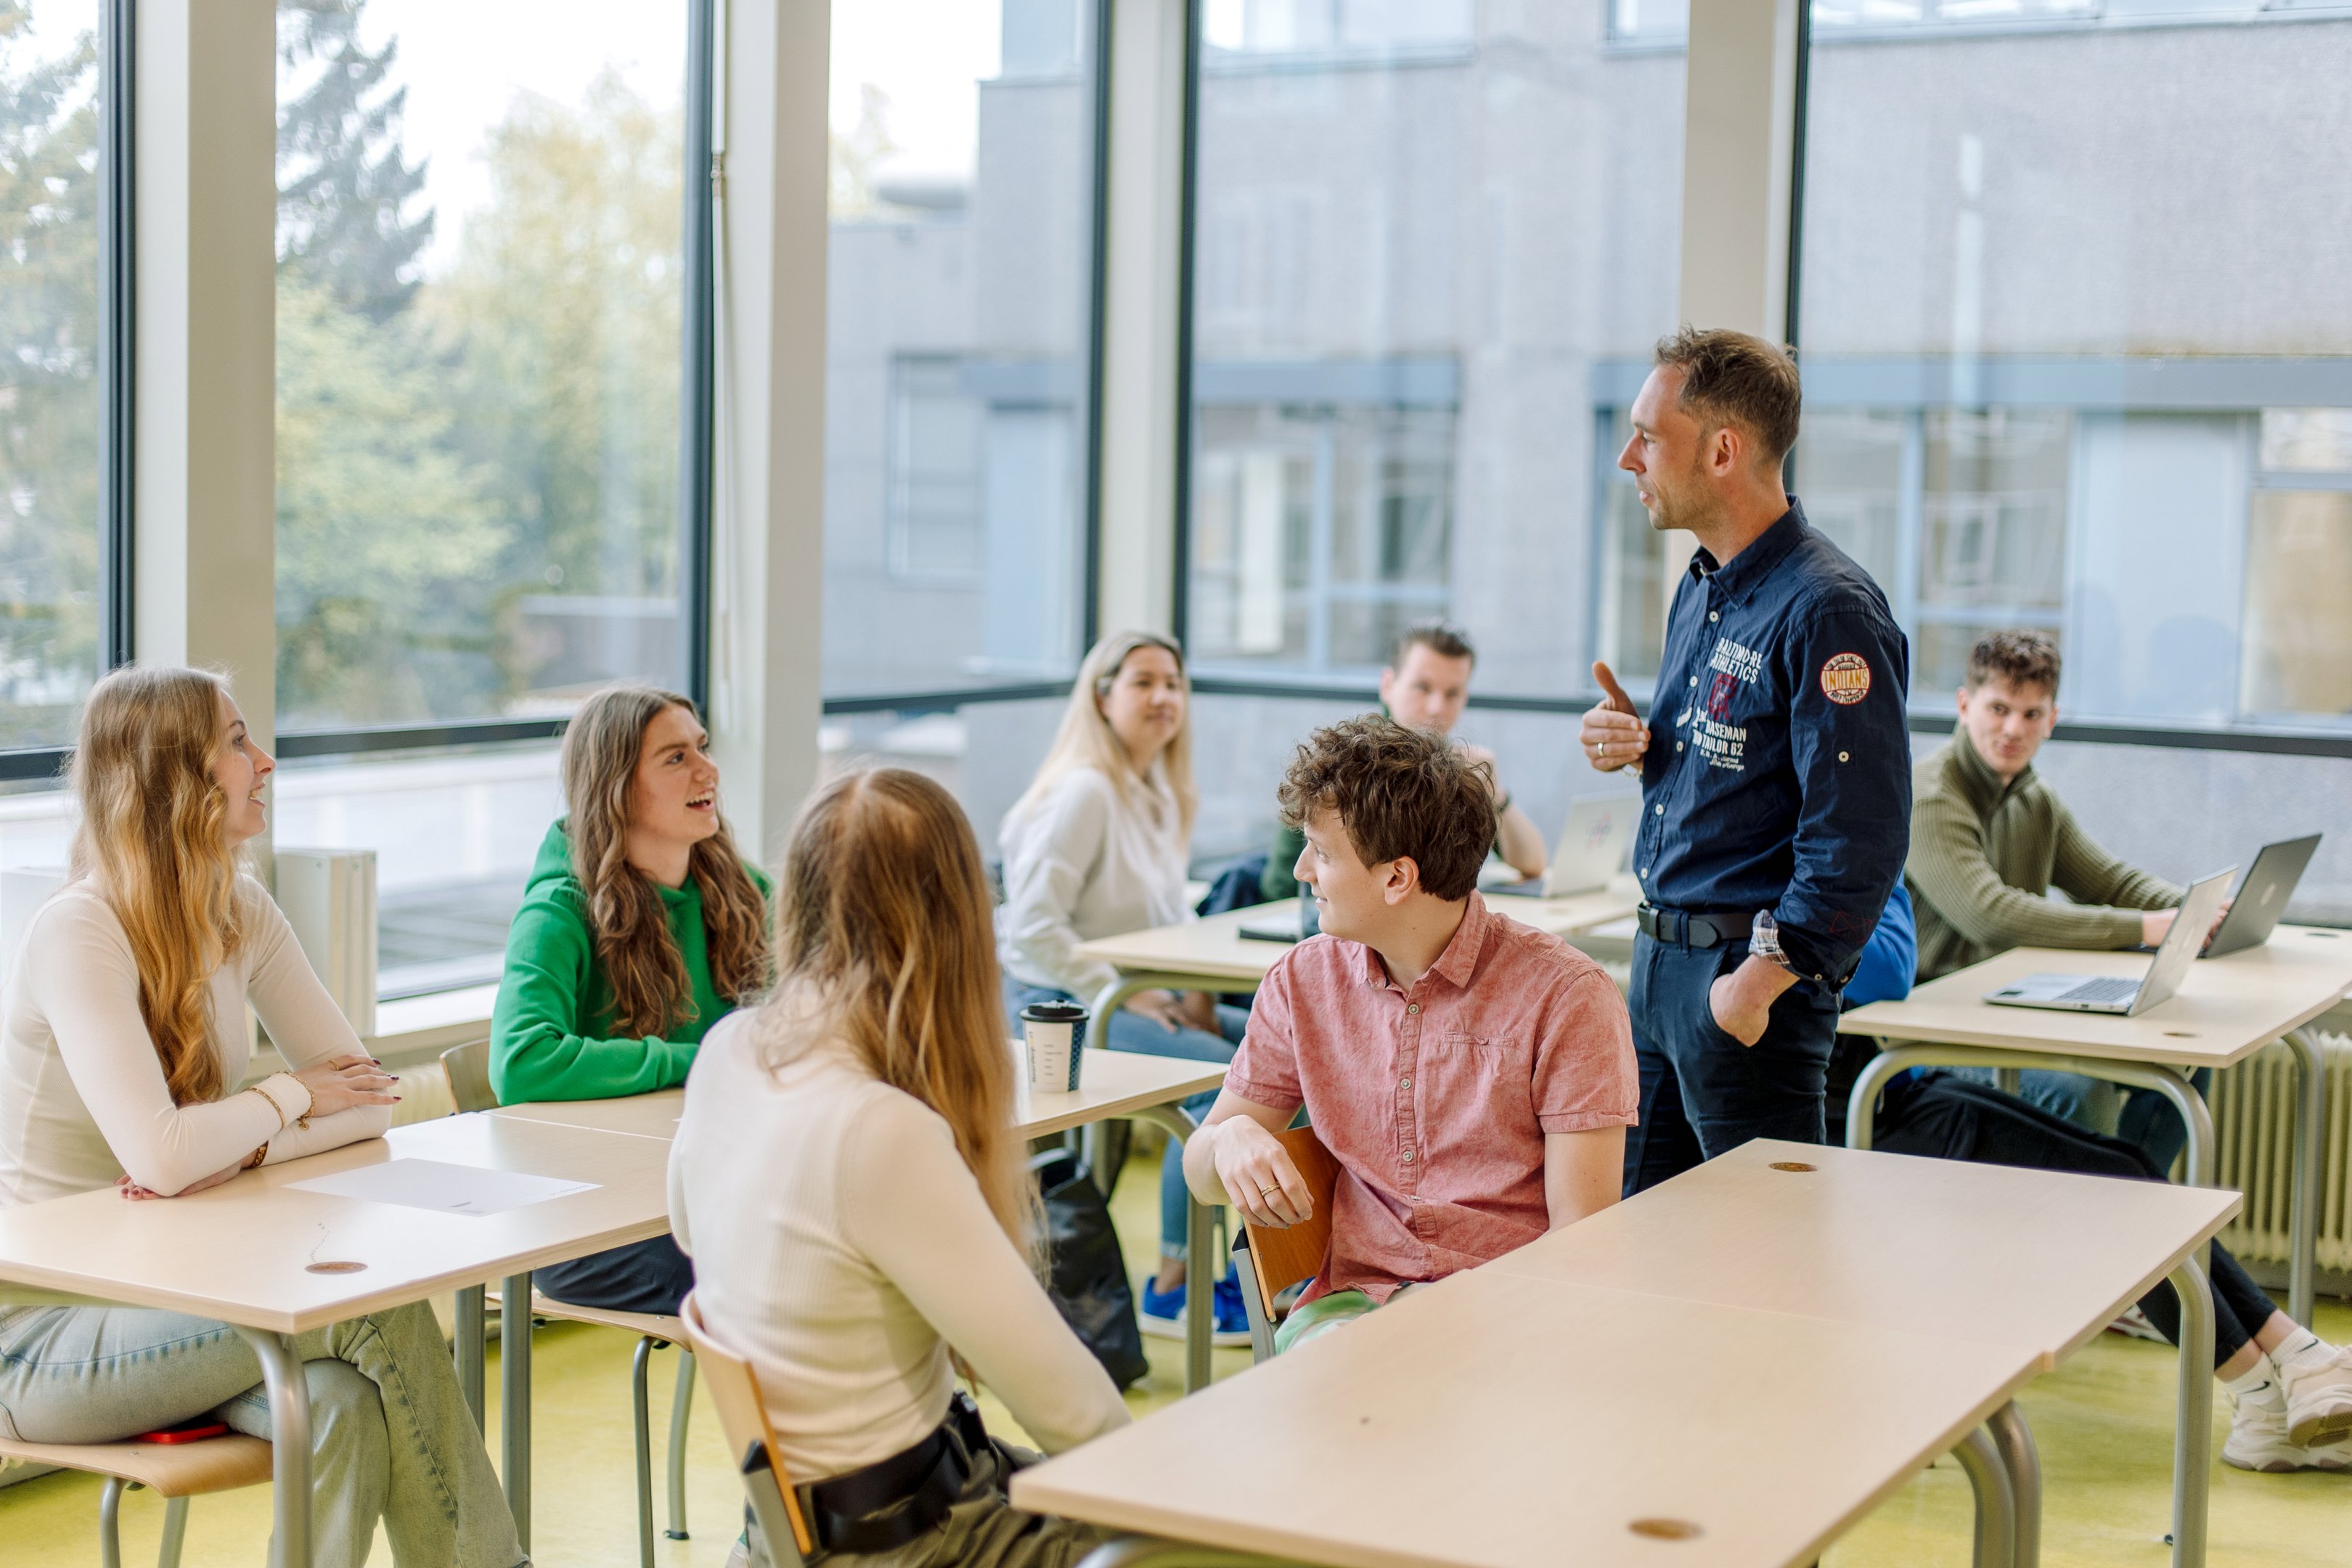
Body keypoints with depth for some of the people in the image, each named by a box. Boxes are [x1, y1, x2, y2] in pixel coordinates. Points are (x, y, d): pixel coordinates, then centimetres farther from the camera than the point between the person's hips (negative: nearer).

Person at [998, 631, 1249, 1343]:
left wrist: (1194, 988, 1)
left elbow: (1174, 916, 21)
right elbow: (1032, 928, -22)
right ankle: (1170, 1291, -16)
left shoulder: (1160, 794, 13)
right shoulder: (1084, 791, -16)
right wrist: (1124, 999, -20)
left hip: (1133, 996, 9)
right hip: (1056, 1004, -9)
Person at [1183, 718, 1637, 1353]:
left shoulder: (1565, 996, -6)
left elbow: (1583, 1240, -9)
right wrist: (1230, 1139, -9)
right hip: (1357, 1298, 3)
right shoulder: (1302, 983, 9)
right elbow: (1201, 1176, 15)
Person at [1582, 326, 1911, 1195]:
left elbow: (1859, 839, -22)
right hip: (1657, 959, 9)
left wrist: (1757, 984, -20)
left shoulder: (1827, 610, -18)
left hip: (1751, 968, -9)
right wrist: (1635, 745, 4)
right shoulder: (1699, 591, 13)